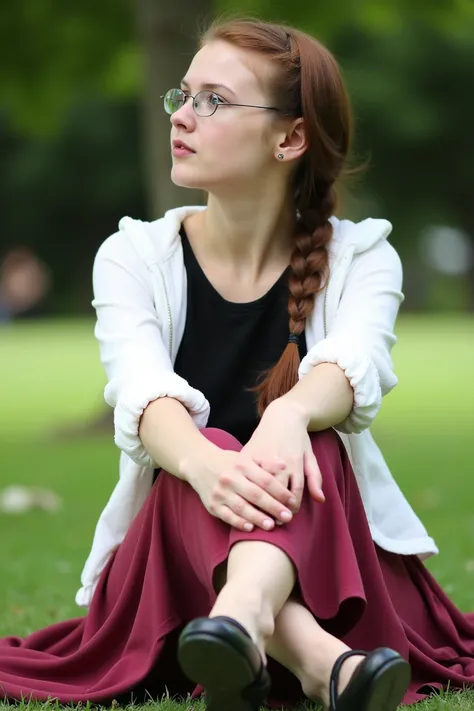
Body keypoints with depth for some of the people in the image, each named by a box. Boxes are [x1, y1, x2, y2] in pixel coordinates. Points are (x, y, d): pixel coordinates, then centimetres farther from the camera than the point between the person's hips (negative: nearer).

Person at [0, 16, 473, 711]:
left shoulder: (361, 257, 2)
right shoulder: (133, 257, 3)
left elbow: (354, 369, -22)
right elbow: (143, 392, -19)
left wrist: (289, 415, -48)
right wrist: (204, 463, -44)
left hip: (333, 564, 0)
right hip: (173, 565, 0)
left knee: (307, 443, -31)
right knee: (208, 446, -32)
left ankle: (241, 622, -65)